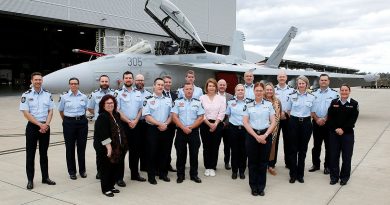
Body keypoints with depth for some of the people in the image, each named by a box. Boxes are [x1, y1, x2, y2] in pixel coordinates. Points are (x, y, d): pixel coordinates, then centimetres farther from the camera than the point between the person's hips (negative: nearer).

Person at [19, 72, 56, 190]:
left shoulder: (47, 95, 5)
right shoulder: (26, 95, -4)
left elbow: (50, 111, 6)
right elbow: (26, 113, -9)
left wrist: (46, 124, -10)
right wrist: (40, 124, -15)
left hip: (45, 127, 3)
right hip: (32, 126, -3)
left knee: (44, 153, 12)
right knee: (30, 154, 3)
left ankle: (45, 177, 21)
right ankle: (30, 180, 13)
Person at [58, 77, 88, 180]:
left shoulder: (84, 97, 3)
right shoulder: (64, 96, 0)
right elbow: (61, 110, 10)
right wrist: (66, 120, 13)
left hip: (82, 122, 1)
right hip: (69, 123, -1)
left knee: (81, 147, 6)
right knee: (70, 147, 4)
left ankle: (82, 170, 20)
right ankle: (72, 171, 16)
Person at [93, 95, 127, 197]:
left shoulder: (116, 115, 9)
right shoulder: (102, 117, -16)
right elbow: (103, 135, -22)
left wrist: (120, 146, 17)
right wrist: (109, 147, -24)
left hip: (116, 147, 8)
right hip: (104, 148, -8)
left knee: (115, 167, 13)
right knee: (105, 168, 2)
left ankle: (111, 186, 28)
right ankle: (106, 189, 15)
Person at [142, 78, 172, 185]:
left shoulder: (168, 100, 11)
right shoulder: (148, 100, -3)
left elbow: (171, 115, 10)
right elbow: (147, 116, -10)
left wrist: (166, 124, -8)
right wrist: (159, 124, -15)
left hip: (165, 129, 4)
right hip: (152, 129, -4)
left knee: (164, 152, 9)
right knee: (152, 152, 1)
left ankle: (163, 174, 23)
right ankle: (151, 176, 12)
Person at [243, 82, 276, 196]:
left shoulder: (269, 104, 3)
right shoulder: (248, 105, 1)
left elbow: (273, 122, 0)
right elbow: (245, 122, -3)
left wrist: (264, 135, -11)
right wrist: (256, 136, -11)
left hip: (266, 135, 0)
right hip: (252, 135, 0)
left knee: (263, 162, 7)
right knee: (252, 162, 6)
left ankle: (261, 187, 20)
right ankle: (253, 187, 19)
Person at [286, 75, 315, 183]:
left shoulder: (311, 97, 4)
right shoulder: (292, 96, 1)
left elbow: (312, 111, 13)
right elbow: (288, 110, 11)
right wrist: (293, 119, 10)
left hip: (306, 123, 1)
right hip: (294, 123, -1)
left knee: (303, 149, 6)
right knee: (293, 149, 1)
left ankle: (300, 174, 18)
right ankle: (293, 174, 11)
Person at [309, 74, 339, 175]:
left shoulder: (334, 93, 0)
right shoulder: (314, 93, 9)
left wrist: (325, 119, -13)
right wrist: (317, 119, -8)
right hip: (316, 123, 3)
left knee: (329, 145, 3)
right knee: (316, 145, 10)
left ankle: (327, 166, 14)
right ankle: (315, 164, 21)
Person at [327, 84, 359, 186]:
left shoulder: (354, 104, 0)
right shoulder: (334, 102, 6)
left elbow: (353, 119, -7)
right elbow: (330, 117, 1)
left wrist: (343, 129, -14)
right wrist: (335, 129, -11)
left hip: (347, 133, -2)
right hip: (334, 133, 2)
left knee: (346, 156, 4)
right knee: (334, 155, 5)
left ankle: (344, 177, 18)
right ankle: (334, 176, 16)